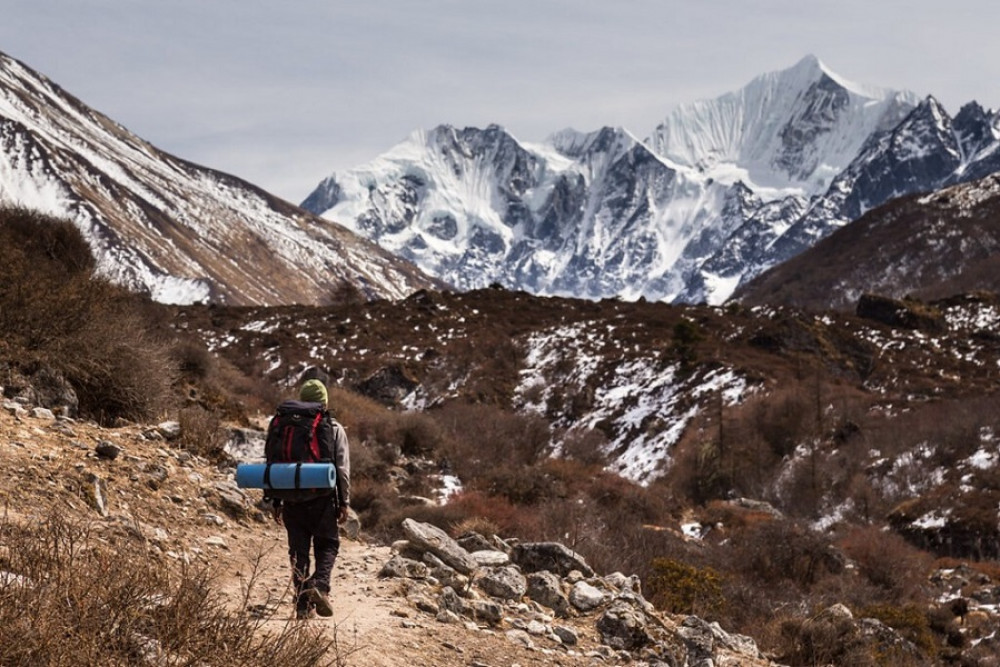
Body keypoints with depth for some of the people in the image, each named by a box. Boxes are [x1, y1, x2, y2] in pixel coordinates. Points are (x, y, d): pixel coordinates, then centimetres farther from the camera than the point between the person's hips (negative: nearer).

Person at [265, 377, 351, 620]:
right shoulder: (334, 429, -1)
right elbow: (342, 469, -4)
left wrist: (275, 501, 13)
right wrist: (344, 502, 2)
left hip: (291, 500, 2)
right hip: (322, 499, -2)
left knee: (298, 550, 9)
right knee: (327, 545, 12)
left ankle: (303, 604, 7)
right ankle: (320, 584, -13)